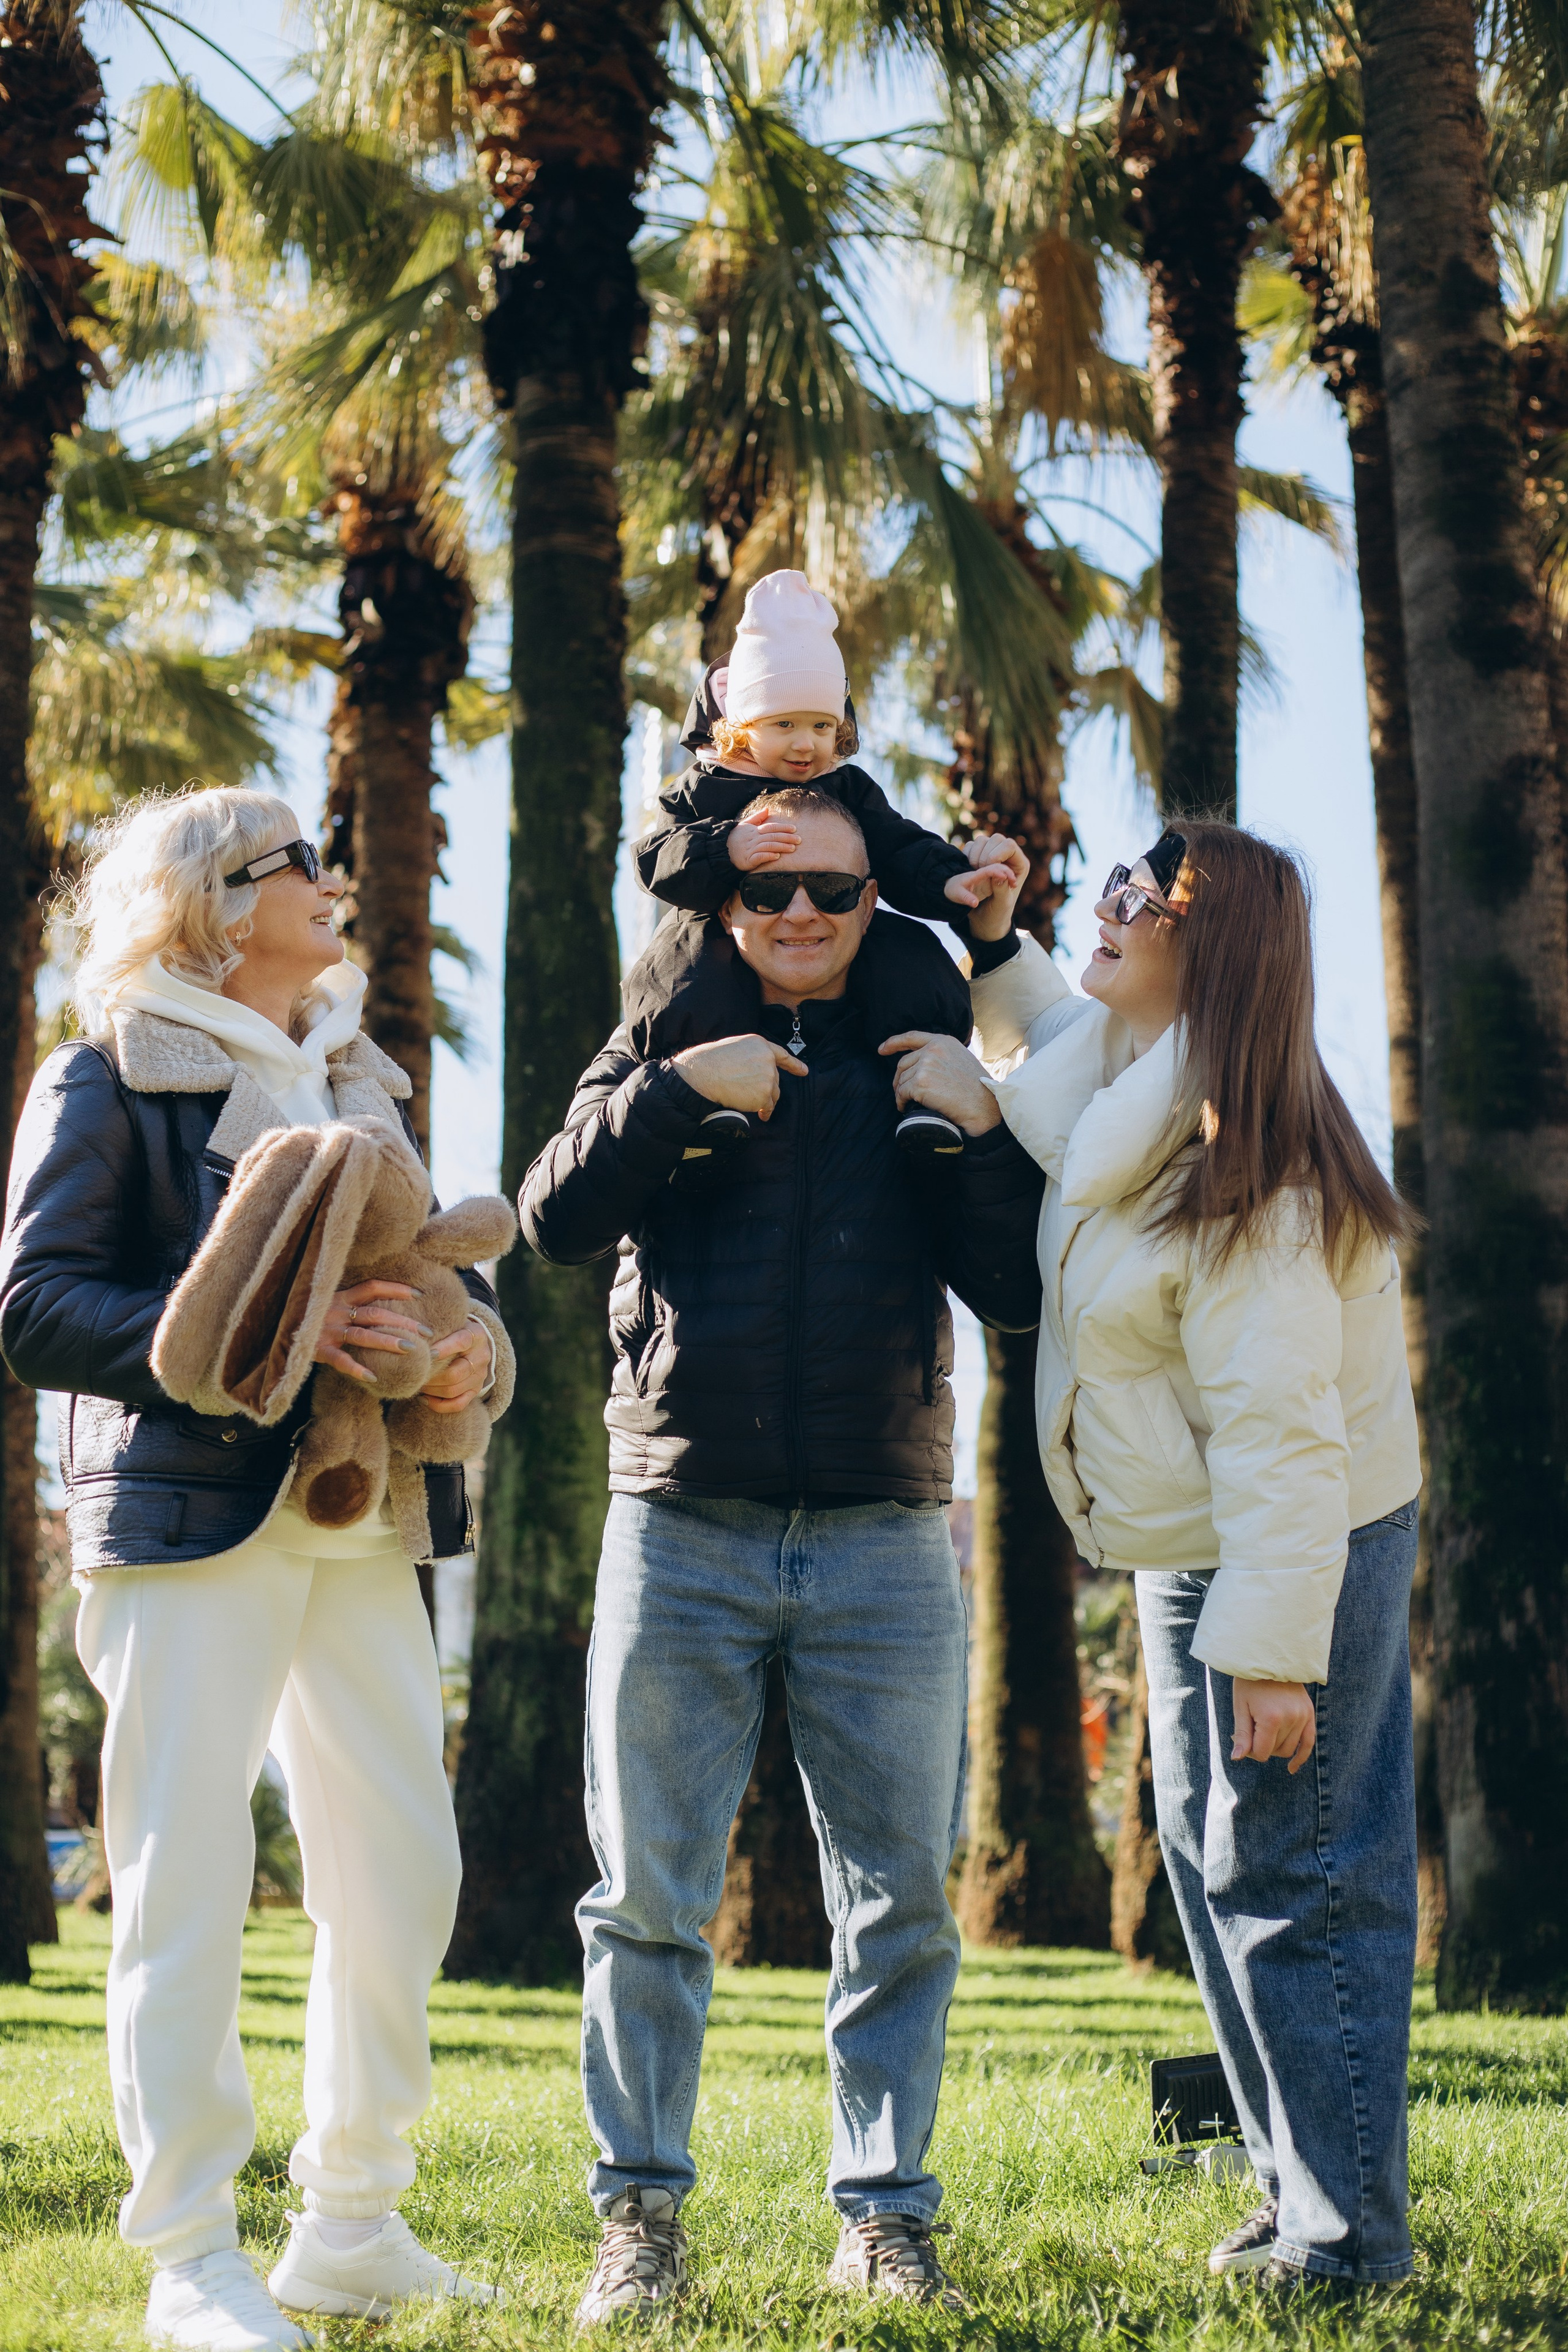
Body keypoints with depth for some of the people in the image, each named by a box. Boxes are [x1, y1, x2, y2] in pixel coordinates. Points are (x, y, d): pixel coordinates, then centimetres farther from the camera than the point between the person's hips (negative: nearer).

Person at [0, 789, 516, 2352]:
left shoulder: (359, 1085, 21)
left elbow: (428, 1268, 21)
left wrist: (474, 1344, -4)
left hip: (362, 1521, 6)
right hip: (191, 1512, -6)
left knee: (401, 1866, 6)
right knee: (186, 1876, -6)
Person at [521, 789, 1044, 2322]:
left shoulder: (926, 1074, 11)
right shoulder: (658, 1052, 11)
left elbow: (1019, 1295, 2)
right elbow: (556, 1223, -5)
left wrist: (985, 1126, -9)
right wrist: (676, 1089, -13)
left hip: (885, 1547, 1)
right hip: (682, 1535, -1)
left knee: (898, 1904, 4)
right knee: (649, 1901, 3)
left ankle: (884, 2218, 15)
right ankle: (641, 2217, 14)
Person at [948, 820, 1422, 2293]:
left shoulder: (1245, 1178, -24)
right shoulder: (1103, 1071, 3)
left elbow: (1278, 1429, -27)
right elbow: (1026, 1012, 28)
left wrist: (1272, 1646, -28)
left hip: (1297, 1548, -10)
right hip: (1188, 1552, 10)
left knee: (1289, 1883, -6)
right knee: (1212, 1859, 14)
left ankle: (1347, 2240, 4)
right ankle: (1301, 2199, 24)